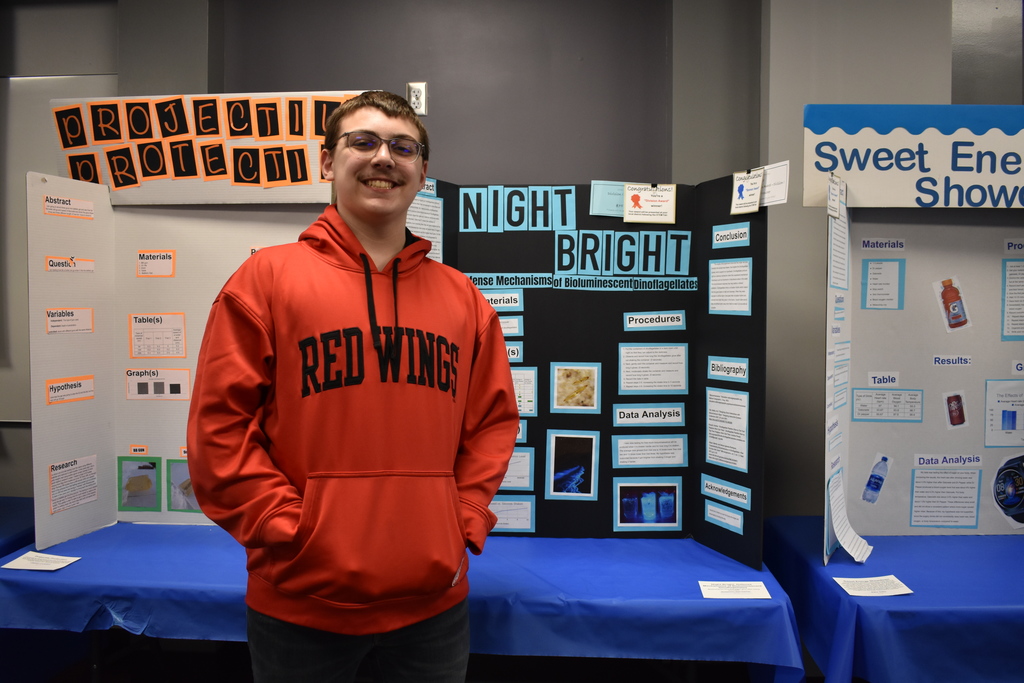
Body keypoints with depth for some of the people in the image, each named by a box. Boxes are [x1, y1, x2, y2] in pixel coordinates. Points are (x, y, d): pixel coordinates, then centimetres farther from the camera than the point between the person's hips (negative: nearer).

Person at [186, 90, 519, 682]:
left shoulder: (462, 297, 6)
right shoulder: (268, 277, -3)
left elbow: (494, 421, 10)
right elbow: (220, 427, -6)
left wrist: (464, 526, 1)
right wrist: (293, 534, -11)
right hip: (301, 601, -2)